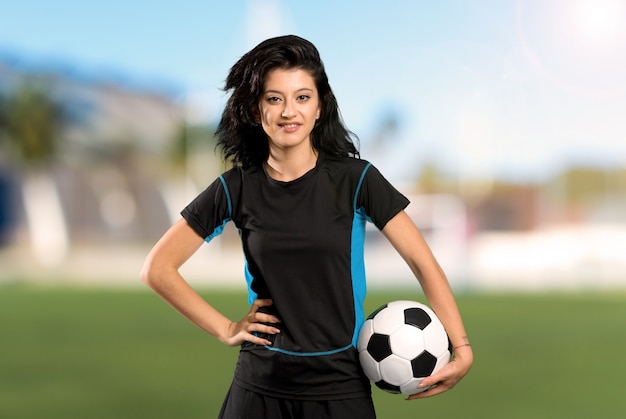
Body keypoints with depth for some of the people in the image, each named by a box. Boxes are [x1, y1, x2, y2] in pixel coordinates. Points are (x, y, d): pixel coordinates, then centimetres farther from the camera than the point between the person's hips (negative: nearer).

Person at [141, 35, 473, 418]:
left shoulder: (356, 180, -5)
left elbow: (424, 264, -7)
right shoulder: (237, 188, -1)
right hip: (260, 385, 1)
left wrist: (462, 349, -16)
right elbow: (158, 268, 3)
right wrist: (225, 329, -2)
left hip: (340, 387, -1)